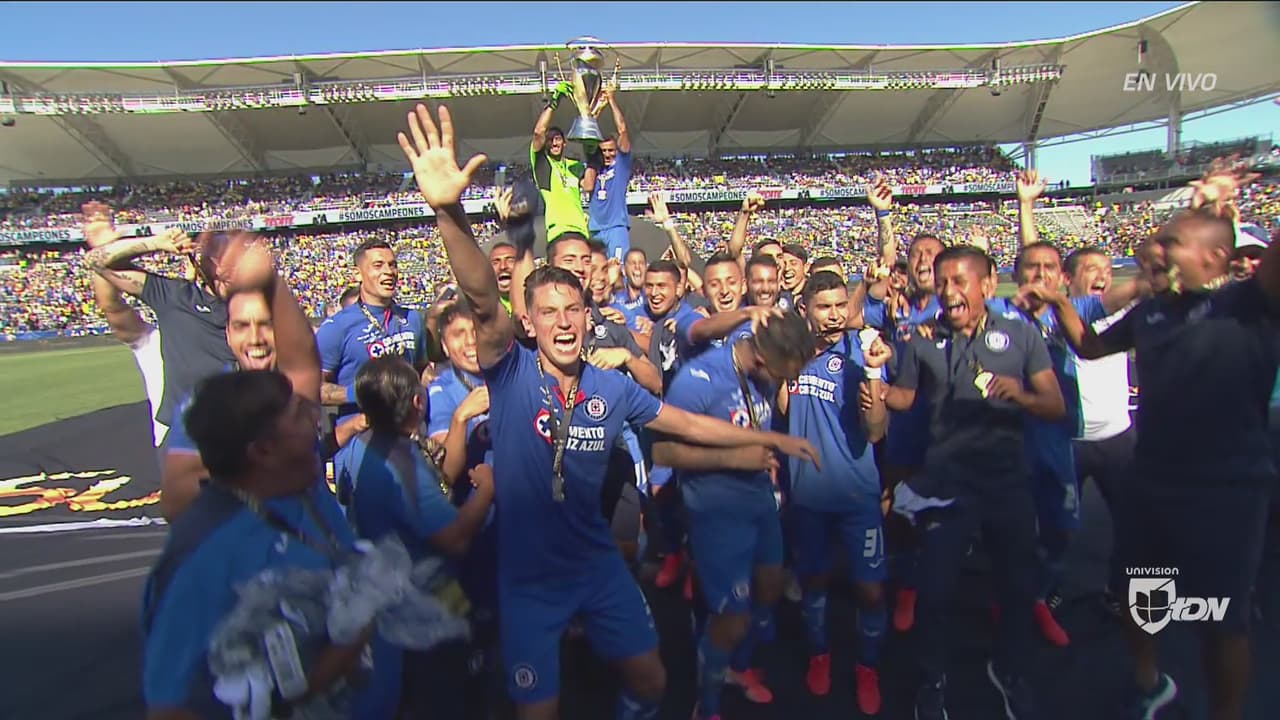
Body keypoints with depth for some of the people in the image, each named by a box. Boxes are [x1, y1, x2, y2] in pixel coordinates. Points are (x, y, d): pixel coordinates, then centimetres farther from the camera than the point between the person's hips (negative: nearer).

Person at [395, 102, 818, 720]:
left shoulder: (611, 387, -4)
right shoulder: (511, 374, -15)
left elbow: (687, 423, 7)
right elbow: (483, 302, -33)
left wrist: (770, 438, 12)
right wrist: (449, 212, -50)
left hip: (598, 565, 3)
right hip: (526, 575, -3)